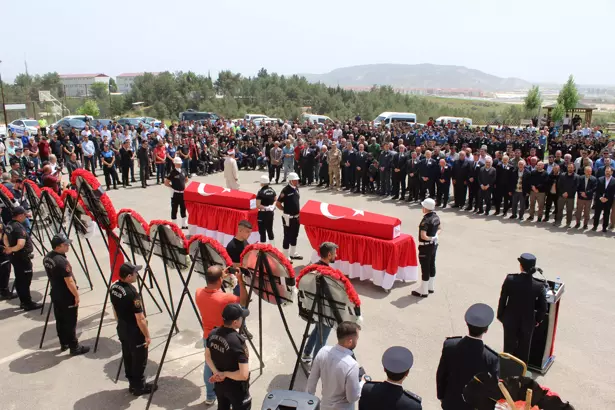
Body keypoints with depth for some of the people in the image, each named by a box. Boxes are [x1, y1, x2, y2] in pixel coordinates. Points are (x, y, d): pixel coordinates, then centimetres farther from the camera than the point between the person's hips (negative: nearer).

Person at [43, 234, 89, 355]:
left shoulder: (46, 258, 1)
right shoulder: (62, 261, -27)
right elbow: (69, 281, -24)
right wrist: (76, 295, -13)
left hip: (55, 294, 9)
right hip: (67, 297, -9)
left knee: (60, 321, 19)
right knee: (70, 323, 2)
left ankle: (64, 344, 32)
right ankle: (74, 348, 11)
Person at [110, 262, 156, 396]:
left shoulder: (114, 287, -5)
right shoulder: (132, 293, -31)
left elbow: (115, 310, 10)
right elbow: (140, 319, -24)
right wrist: (147, 335, -12)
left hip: (121, 329, 8)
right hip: (134, 332, -8)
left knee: (127, 357, 21)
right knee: (139, 360, 10)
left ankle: (132, 384, 35)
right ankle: (139, 387, 24)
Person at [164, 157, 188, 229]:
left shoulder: (183, 171, 4)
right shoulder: (172, 173, -13)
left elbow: (186, 179, 22)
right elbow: (166, 182, -13)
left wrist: (182, 185, 9)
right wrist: (173, 187, -9)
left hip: (183, 193, 6)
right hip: (175, 194, -6)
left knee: (183, 209, 13)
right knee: (174, 210, 3)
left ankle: (184, 225, 24)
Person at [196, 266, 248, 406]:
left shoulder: (199, 293, -15)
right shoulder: (225, 298, -31)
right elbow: (244, 301, -13)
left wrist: (221, 276, 5)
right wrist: (241, 281, -12)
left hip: (208, 337, 6)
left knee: (209, 366, 23)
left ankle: (210, 397, 40)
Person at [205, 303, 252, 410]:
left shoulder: (213, 333, -11)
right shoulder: (238, 341, -33)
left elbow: (207, 356, 5)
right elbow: (243, 375, -33)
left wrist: (217, 372, -5)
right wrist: (225, 374, -18)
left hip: (219, 384, 6)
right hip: (236, 388, -6)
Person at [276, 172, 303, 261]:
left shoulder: (296, 188, 6)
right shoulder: (286, 190, -17)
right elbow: (278, 204, -15)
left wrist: (297, 211, 12)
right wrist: (286, 210, -6)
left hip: (296, 217, 8)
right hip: (288, 217, -8)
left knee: (294, 236, 18)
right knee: (287, 237, 1)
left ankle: (293, 253, 32)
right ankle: (286, 256, 11)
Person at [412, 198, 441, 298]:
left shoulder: (426, 220, -25)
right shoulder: (436, 217, 1)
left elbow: (423, 236, -31)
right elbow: (439, 229, 14)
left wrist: (431, 238, -14)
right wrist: (435, 236, -3)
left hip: (426, 246, -9)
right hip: (434, 245, 9)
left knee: (425, 268, 3)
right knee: (432, 266, 19)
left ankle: (423, 291, 15)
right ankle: (430, 287, 34)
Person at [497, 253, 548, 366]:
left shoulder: (510, 279, -22)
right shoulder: (539, 285, -21)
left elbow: (502, 299, -12)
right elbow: (543, 307, -12)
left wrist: (500, 315, 4)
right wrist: (538, 319, 7)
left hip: (510, 319, 0)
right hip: (528, 321, 0)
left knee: (509, 347, 21)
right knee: (524, 348, 23)